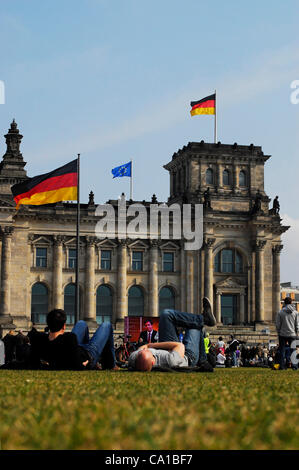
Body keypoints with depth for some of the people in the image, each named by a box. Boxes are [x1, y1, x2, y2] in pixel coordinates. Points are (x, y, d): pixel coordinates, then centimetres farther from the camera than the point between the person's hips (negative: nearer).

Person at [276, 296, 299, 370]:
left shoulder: (280, 312, -4)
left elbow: (278, 324, -3)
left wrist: (278, 332, 9)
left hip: (282, 334, -1)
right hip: (292, 334, 1)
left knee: (282, 350, 5)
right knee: (293, 350, 8)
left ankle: (282, 365, 3)